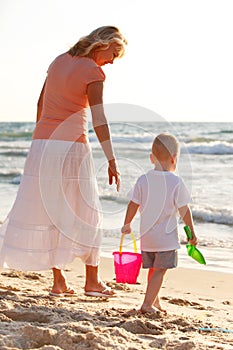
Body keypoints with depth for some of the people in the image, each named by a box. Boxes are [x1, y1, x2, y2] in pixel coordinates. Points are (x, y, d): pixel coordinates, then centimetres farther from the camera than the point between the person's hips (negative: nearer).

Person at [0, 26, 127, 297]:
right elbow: (98, 120, -16)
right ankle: (92, 281, 13)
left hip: (42, 143, 6)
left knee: (45, 210, 7)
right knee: (84, 212, 7)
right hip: (71, 145, -6)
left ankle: (58, 280, 8)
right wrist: (111, 161, -17)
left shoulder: (59, 61, 12)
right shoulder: (94, 72, -8)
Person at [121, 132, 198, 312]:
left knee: (153, 269, 18)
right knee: (160, 270, 0)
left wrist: (127, 225, 19)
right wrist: (192, 232, 5)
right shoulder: (176, 182, -11)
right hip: (167, 236, -5)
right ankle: (148, 303, -3)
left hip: (147, 236, 5)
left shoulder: (143, 180, -1)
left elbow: (133, 205, 4)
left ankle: (155, 301, 30)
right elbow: (184, 210, -7)